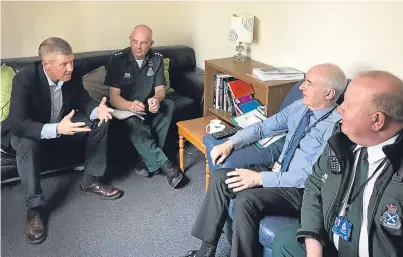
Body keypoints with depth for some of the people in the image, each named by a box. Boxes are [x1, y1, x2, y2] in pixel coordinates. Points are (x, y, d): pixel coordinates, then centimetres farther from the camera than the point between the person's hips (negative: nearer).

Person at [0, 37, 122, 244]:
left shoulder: (72, 76, -15)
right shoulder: (25, 80, -30)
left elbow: (83, 101, -2)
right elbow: (17, 123, -37)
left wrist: (97, 110, -27)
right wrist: (56, 129, -52)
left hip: (62, 127, 5)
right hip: (27, 132, -5)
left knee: (100, 122, -10)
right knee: (27, 144, -39)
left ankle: (90, 181, 0)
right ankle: (34, 209, -23)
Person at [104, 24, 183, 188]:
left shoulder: (157, 59, -2)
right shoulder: (118, 60, -14)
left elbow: (160, 89, -5)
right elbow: (114, 96, -18)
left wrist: (156, 99, -32)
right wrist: (131, 106, -41)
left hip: (149, 107, 4)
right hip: (126, 108, -4)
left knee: (169, 105, -26)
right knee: (133, 124, -36)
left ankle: (149, 159, -20)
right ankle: (164, 164, -33)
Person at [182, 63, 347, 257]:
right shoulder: (300, 106, 4)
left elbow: (310, 176, -24)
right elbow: (263, 127, 12)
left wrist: (259, 178, -23)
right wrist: (230, 143, -2)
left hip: (301, 190, -8)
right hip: (277, 172, 8)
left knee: (245, 200, -31)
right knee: (219, 178, -7)